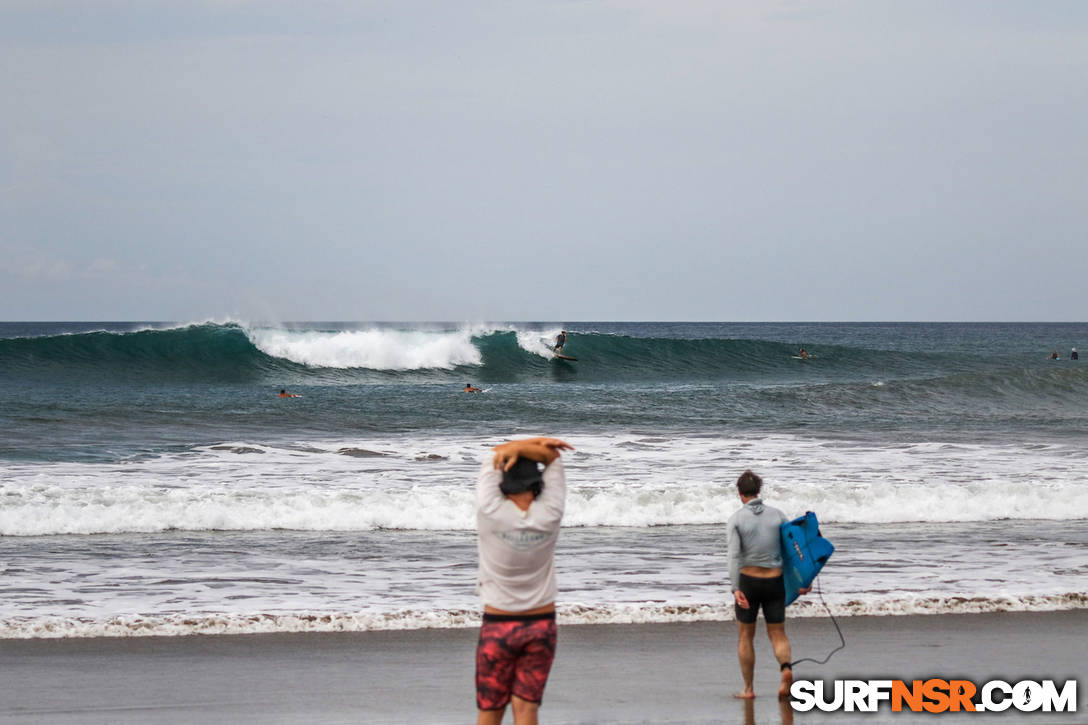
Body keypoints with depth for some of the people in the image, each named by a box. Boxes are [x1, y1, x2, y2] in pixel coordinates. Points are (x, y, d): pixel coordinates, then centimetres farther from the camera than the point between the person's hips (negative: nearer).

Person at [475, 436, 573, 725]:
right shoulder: (549, 515, -12)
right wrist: (520, 448, -18)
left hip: (498, 627, -2)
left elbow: (494, 458, -2)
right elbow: (553, 456, -3)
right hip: (541, 625, 2)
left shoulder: (491, 513, -18)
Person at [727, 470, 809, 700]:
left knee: (745, 636, 14)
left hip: (748, 580, -2)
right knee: (778, 634, 10)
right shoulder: (777, 515, 1)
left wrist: (736, 590, -21)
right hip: (774, 581, 2)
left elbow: (734, 556, -16)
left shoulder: (736, 519, -8)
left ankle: (748, 689, 15)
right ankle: (786, 668, -20)